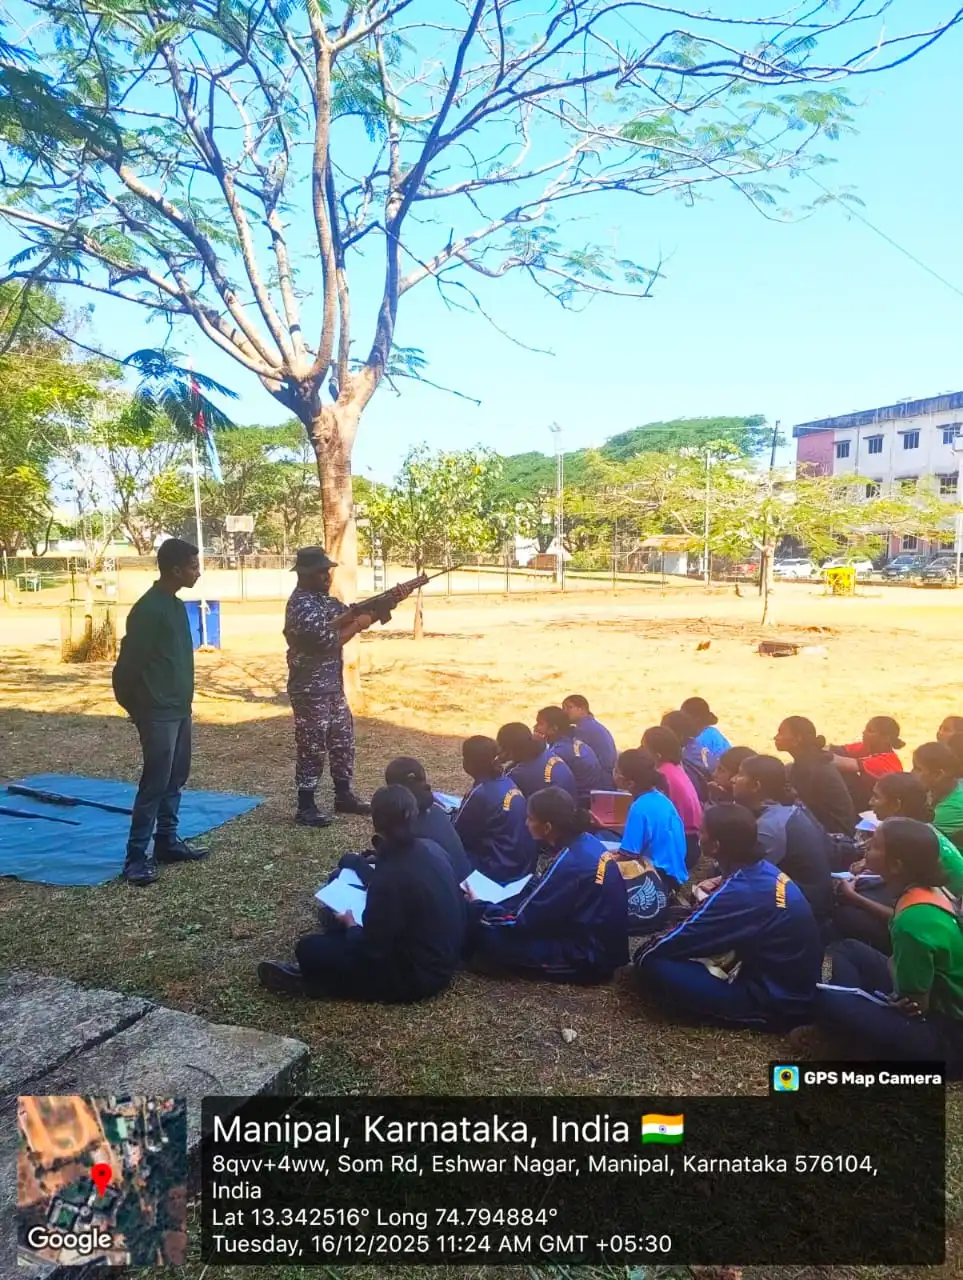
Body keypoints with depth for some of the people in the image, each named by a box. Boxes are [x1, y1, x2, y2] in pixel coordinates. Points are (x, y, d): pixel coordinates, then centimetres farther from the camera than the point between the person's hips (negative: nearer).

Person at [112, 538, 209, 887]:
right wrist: (136, 707, -6)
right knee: (155, 782, -6)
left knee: (176, 778, 14)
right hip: (158, 712, -9)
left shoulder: (176, 605, 11)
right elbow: (129, 663, -17)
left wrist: (184, 700, 16)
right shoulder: (148, 609, -18)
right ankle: (136, 856, 2)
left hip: (179, 708, 9)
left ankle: (167, 841, 25)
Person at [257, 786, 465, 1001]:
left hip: (417, 975, -8)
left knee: (309, 949, -6)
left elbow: (371, 952, -21)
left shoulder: (390, 877, -30)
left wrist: (350, 924, -2)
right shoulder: (432, 849, -5)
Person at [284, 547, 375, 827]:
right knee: (312, 749, -1)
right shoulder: (301, 605, -19)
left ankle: (344, 796, 28)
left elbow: (346, 614, 7)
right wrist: (358, 624, -11)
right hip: (310, 689, -9)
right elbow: (329, 641, -23)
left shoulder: (322, 598, 12)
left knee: (343, 741, 15)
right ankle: (305, 807, 9)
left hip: (332, 686, 10)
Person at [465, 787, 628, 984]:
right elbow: (547, 891, 15)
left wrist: (477, 907, -4)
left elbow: (521, 921, -19)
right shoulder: (585, 841, -2)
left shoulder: (569, 863, -28)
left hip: (589, 956, -8)